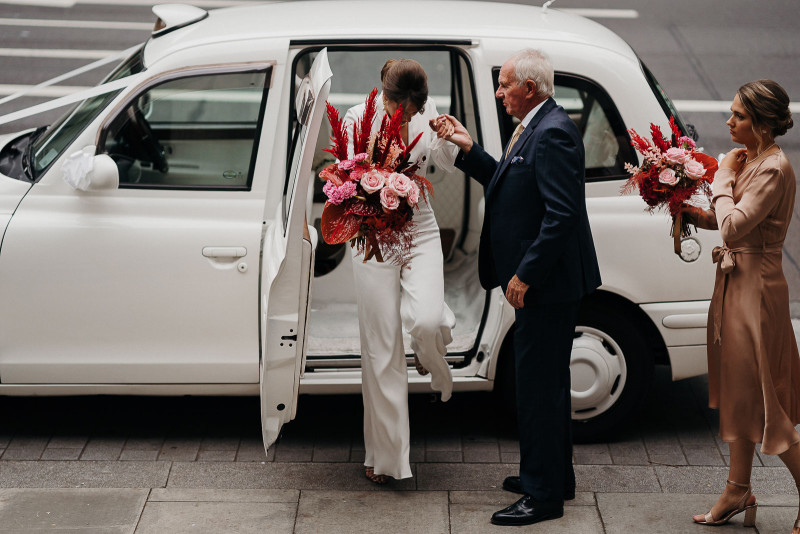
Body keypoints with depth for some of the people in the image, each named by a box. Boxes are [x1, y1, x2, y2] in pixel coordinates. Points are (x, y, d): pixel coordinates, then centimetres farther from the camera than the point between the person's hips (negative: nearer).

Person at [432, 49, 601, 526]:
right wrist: (468, 149, 11)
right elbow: (508, 187, 18)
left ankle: (544, 495, 5)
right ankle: (554, 476, 33)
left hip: (547, 286, -11)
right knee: (547, 382, 20)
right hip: (543, 281, 11)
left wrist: (525, 275, -23)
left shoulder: (553, 132, -20)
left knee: (538, 385, -4)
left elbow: (561, 214, -26)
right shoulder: (537, 128, 12)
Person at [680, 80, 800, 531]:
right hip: (737, 285, 10)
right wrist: (692, 213, 0)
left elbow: (734, 226, -27)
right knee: (741, 392, 16)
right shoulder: (750, 161, 8)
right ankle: (739, 491, 27)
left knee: (759, 397, -2)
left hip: (756, 287, -10)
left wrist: (724, 178, -15)